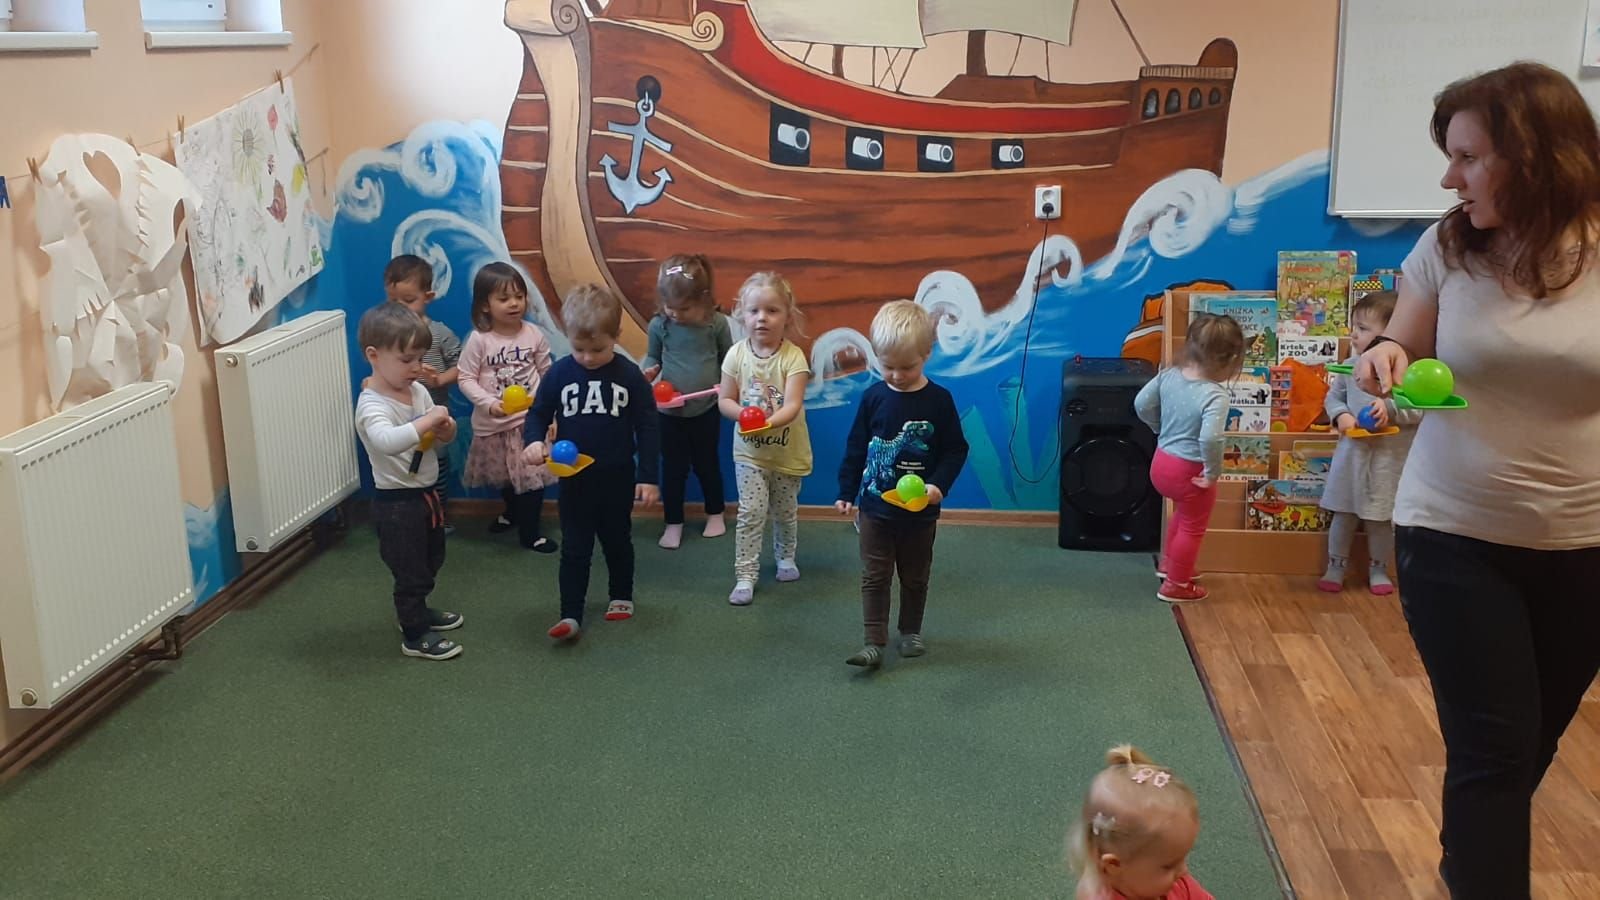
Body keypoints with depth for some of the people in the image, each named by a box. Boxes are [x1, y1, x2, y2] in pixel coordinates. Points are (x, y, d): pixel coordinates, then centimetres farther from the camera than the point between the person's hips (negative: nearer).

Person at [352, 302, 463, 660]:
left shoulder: (418, 390, 0)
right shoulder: (371, 404, -24)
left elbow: (432, 436, 11)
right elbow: (387, 441, -45)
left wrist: (445, 431, -11)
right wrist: (428, 420, -40)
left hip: (425, 494, 8)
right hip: (396, 502, -8)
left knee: (431, 561, 25)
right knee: (410, 570, 5)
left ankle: (417, 610, 46)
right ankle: (415, 636, 20)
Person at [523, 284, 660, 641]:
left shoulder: (630, 376, -10)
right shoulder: (558, 374, -8)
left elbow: (647, 427, -5)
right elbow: (538, 413, 1)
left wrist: (648, 476, -6)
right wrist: (534, 440, -21)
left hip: (617, 479, 0)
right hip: (574, 479, 0)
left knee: (618, 542, 17)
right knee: (574, 549, 3)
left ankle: (622, 597, 36)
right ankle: (570, 615, 4)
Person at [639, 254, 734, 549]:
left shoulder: (717, 323, -13)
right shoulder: (659, 325, -11)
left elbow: (728, 358, 1)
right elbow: (652, 356, 4)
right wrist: (647, 371, -16)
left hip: (706, 409, -1)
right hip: (670, 411, 1)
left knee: (707, 464, 17)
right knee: (672, 468, 11)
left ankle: (715, 514, 38)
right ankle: (673, 523, 26)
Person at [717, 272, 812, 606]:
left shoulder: (793, 356, -16)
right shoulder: (737, 354, -8)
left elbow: (793, 406, -23)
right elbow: (724, 400, -2)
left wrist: (770, 421, -41)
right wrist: (744, 414, -22)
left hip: (788, 450, 0)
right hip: (749, 450, 0)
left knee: (785, 511, 17)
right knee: (751, 511, -6)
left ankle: (785, 557, 42)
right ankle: (745, 575, 1)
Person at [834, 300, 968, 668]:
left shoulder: (939, 401, -10)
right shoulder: (873, 398, -5)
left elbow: (956, 450, -5)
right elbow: (856, 448, 3)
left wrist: (938, 485, -20)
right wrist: (846, 493, 3)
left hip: (919, 511, -1)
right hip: (875, 507, 1)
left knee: (915, 577, 14)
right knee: (875, 577, 2)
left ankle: (911, 632, 31)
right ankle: (874, 642, 4)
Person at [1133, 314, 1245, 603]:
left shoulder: (1169, 375, -7)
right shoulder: (1215, 395, -27)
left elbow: (1142, 404, 1)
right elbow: (1210, 438, -39)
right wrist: (1213, 473, -24)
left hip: (1161, 463, 7)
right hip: (1189, 470, -7)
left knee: (1182, 512, 34)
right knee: (1192, 527, 17)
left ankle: (1170, 563, 49)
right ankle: (1176, 585, 30)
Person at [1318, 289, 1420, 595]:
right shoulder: (1349, 366, -1)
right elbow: (1332, 397, 9)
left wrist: (1390, 409, -25)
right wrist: (1340, 416, -10)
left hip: (1389, 456, -3)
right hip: (1352, 451, 3)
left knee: (1380, 518, 10)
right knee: (1343, 513, 11)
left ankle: (1378, 570, 29)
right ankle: (1335, 567, 25)